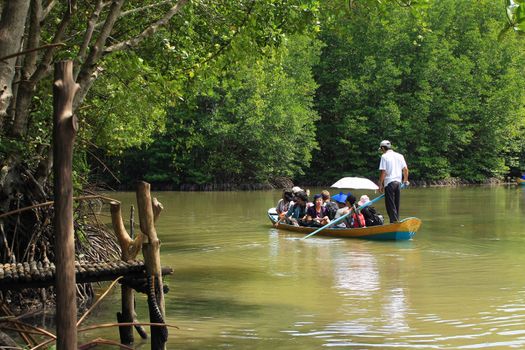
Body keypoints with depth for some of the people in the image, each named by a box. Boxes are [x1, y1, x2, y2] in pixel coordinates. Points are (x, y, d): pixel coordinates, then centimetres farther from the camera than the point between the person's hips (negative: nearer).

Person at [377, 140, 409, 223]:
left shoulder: (384, 156, -5)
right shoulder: (400, 156, 11)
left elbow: (383, 172, -10)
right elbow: (405, 169, 11)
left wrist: (380, 185, -6)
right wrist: (405, 180, 25)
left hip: (389, 182, -6)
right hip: (398, 182, 6)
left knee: (390, 205, -3)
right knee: (396, 204, 14)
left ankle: (394, 222, -9)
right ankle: (397, 221, 16)